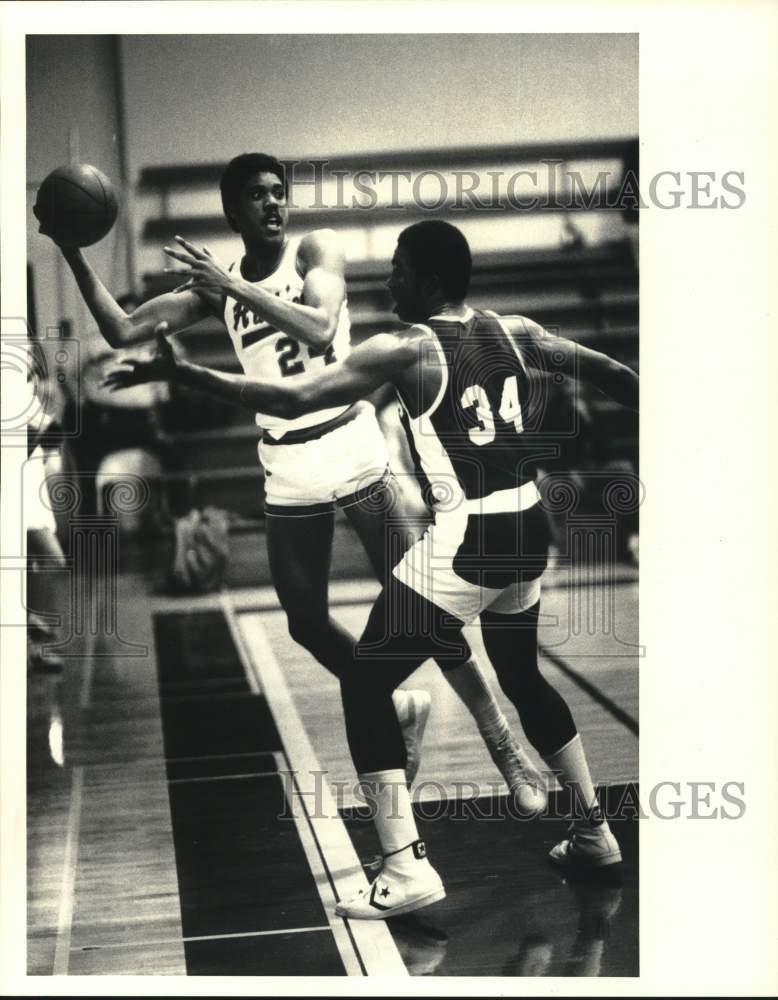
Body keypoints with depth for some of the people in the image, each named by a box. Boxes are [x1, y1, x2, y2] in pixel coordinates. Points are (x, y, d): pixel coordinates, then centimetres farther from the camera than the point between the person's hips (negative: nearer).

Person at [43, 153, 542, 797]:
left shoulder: (316, 250, -4)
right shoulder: (215, 289, 6)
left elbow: (319, 329, -23)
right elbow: (121, 331, 1)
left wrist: (236, 285, -27)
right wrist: (73, 254, -8)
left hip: (355, 454, -4)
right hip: (288, 476, 4)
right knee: (306, 623, 7)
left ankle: (505, 748, 8)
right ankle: (402, 712, 31)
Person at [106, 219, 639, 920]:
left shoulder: (405, 351, -9)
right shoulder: (517, 331, 9)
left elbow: (291, 401, -16)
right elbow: (611, 374, 17)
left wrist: (181, 373, -13)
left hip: (465, 539, -8)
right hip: (528, 530, 8)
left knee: (365, 686, 2)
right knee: (524, 679, 28)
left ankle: (407, 870, -4)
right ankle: (593, 832, 36)